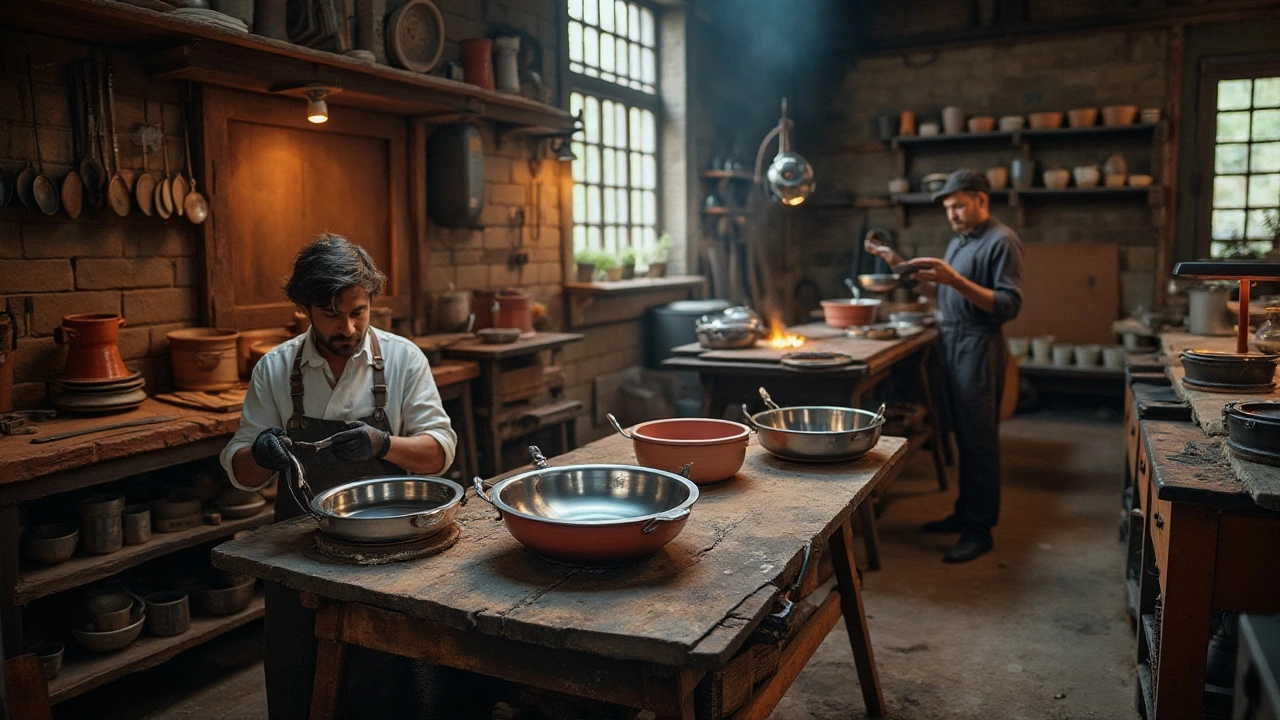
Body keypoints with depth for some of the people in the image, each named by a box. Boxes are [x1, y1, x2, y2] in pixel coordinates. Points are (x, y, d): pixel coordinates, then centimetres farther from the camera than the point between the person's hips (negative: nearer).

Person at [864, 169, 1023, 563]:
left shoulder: (1001, 241, -10)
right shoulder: (959, 241, 17)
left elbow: (1009, 306, -17)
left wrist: (956, 280, -27)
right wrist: (903, 267, 8)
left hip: (979, 347, -8)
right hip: (952, 344, 8)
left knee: (979, 439, -3)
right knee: (963, 435, 14)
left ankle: (980, 528, 5)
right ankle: (965, 512, 23)